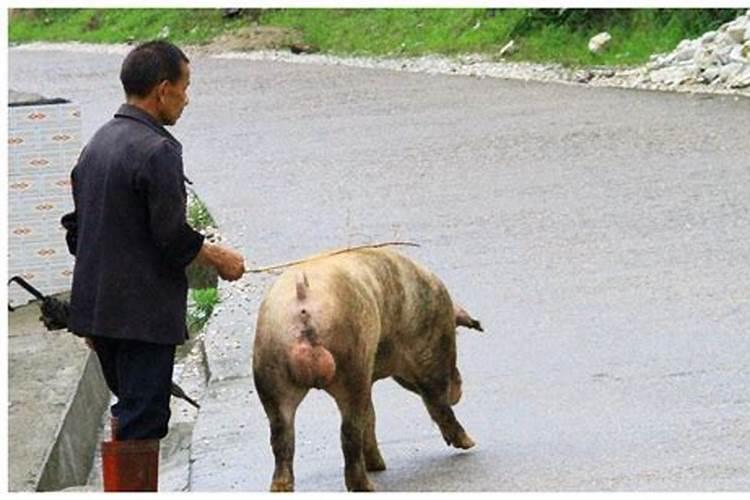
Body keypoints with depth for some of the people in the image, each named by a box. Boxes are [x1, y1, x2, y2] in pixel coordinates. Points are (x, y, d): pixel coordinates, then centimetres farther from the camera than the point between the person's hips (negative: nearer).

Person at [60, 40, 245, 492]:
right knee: (141, 422, -3)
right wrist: (219, 258, 0)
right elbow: (173, 239, -19)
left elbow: (76, 230, 15)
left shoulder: (97, 144, 11)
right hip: (143, 312, -9)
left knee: (131, 416, 20)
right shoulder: (158, 150, -17)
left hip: (97, 304, 9)